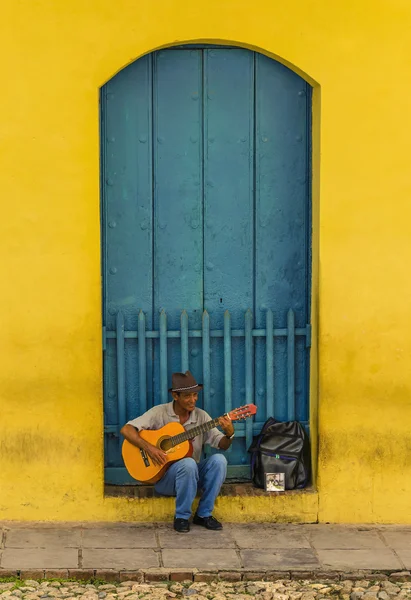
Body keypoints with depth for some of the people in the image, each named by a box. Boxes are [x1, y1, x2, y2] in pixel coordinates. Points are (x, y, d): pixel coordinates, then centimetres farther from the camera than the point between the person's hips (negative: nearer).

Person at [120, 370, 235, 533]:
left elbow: (222, 445, 1)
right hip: (163, 477, -4)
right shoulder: (160, 413, -7)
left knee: (218, 460, -24)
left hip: (193, 476, 4)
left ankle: (204, 514, -12)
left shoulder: (201, 416, 3)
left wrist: (229, 434, -22)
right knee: (188, 463, -35)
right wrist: (148, 447, -26)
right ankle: (181, 516, -17)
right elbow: (126, 429, -13)